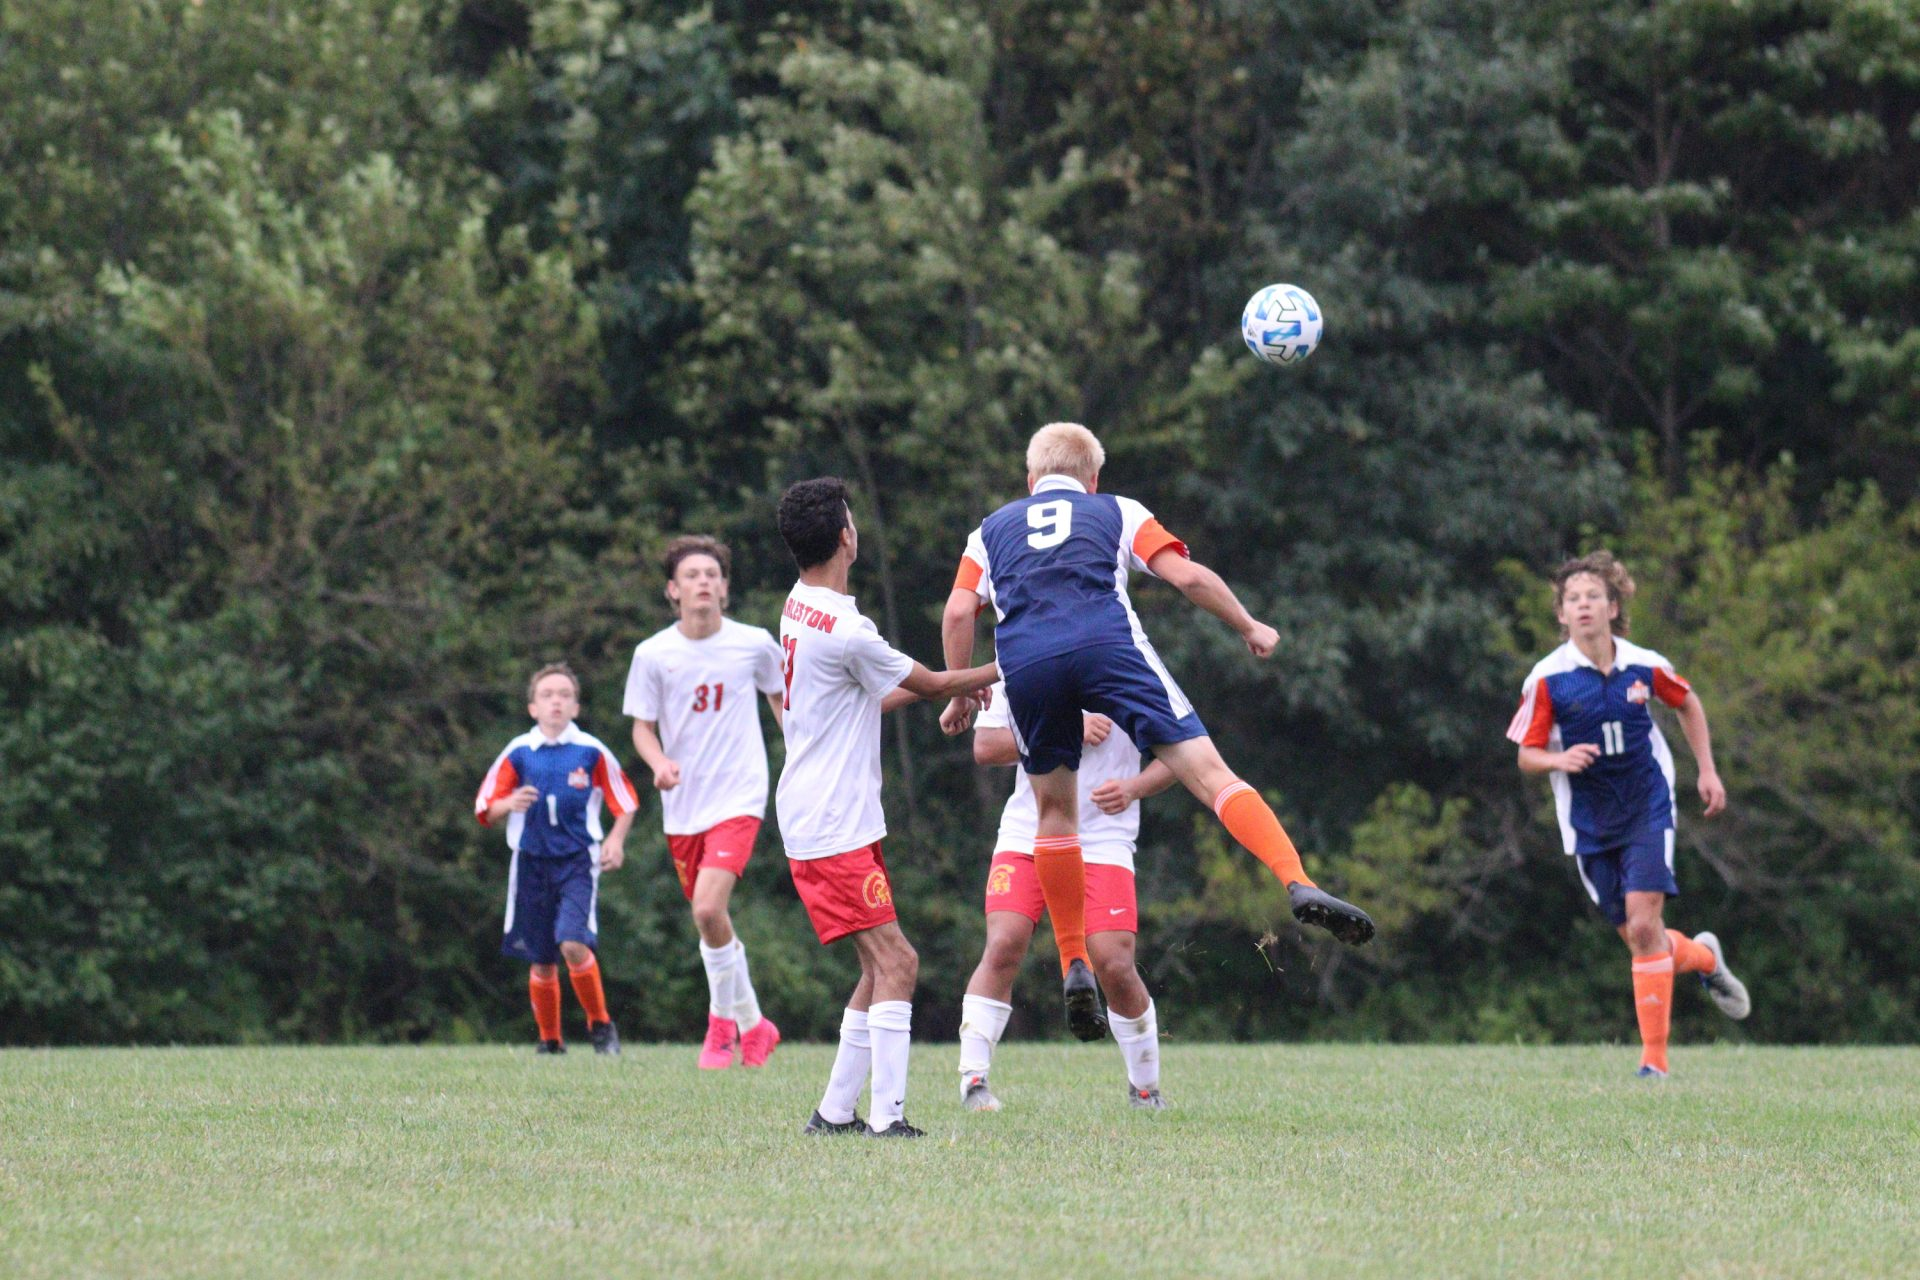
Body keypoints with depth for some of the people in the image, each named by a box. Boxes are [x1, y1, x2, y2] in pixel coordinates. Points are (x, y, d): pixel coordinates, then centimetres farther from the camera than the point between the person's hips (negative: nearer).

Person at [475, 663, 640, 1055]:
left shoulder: (591, 751, -1)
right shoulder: (517, 754, 3)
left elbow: (625, 803, 9)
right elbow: (485, 811, 7)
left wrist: (616, 840, -6)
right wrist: (510, 804, -14)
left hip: (578, 861, -2)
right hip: (531, 862, 2)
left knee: (573, 944, -20)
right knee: (541, 961, 6)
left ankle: (600, 1025, -2)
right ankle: (549, 1040, 22)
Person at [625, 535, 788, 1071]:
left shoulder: (754, 644, -4)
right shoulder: (653, 654, -3)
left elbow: (781, 698, 14)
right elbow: (642, 727, 4)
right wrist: (659, 762, -17)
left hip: (738, 796, -3)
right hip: (682, 805, 3)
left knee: (708, 908, -21)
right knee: (709, 917, 11)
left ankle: (724, 1021, -3)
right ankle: (751, 1022, 31)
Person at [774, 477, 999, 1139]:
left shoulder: (799, 608, 11)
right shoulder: (847, 631, -20)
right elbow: (932, 684, -6)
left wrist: (958, 689, 26)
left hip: (818, 816, 10)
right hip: (833, 828, -10)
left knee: (883, 967, 12)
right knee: (894, 962, -15)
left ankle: (834, 1112, 14)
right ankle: (887, 1118, -21)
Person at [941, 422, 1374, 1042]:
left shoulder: (992, 530, 29)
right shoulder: (1116, 513, 25)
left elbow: (959, 611, 14)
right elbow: (1188, 576, 13)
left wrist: (961, 695, 24)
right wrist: (1250, 628, 26)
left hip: (1024, 662, 2)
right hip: (1107, 644, -2)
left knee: (1055, 807, 18)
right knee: (1208, 771, -5)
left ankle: (1074, 968, 13)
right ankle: (1298, 885, -24)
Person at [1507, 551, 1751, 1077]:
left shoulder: (1644, 667, -5)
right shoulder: (1548, 679, -10)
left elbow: (1687, 703, 16)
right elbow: (1526, 756, -4)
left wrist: (1707, 771, 12)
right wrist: (1560, 760, -26)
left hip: (1647, 811, -1)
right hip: (1590, 825, 1)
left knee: (1644, 924, -16)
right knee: (1637, 937, 4)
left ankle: (1654, 1058, -10)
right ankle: (1704, 956, 39)